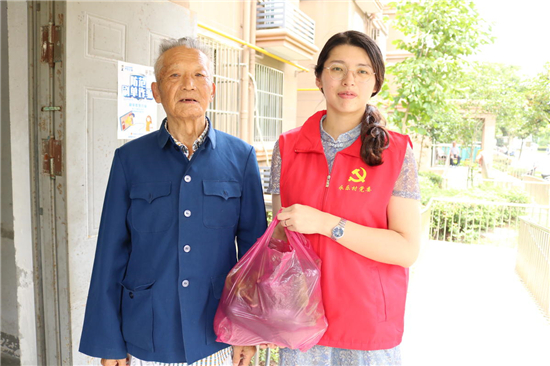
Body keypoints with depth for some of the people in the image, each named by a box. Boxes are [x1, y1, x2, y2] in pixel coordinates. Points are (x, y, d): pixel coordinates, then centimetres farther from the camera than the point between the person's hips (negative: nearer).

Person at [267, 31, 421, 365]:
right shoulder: (287, 147, 0)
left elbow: (408, 249, -13)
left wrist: (324, 223, -22)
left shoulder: (396, 151, -7)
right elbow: (280, 234, 5)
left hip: (369, 326, -1)